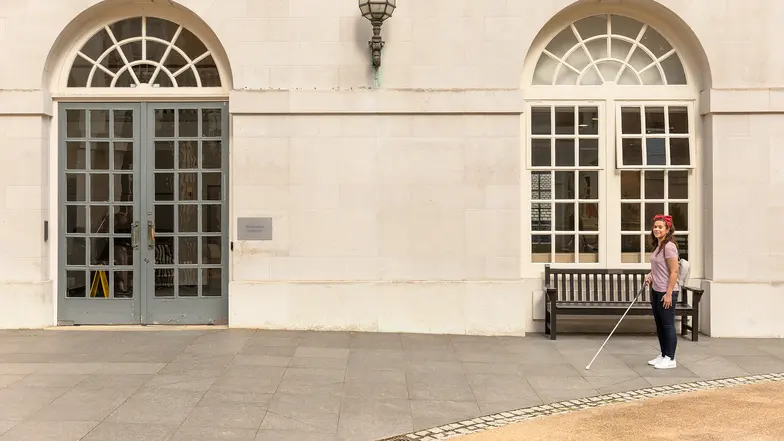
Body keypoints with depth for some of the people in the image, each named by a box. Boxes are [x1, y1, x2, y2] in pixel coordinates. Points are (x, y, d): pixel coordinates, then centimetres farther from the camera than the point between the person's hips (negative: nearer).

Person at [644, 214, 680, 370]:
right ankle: (663, 355, 26)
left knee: (668, 325, -2)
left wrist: (668, 293, -21)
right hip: (656, 291, 10)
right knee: (659, 325, 16)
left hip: (666, 292, -10)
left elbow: (674, 272, -19)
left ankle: (670, 359, 7)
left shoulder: (669, 246, -17)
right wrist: (650, 275, 7)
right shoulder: (657, 246, 12)